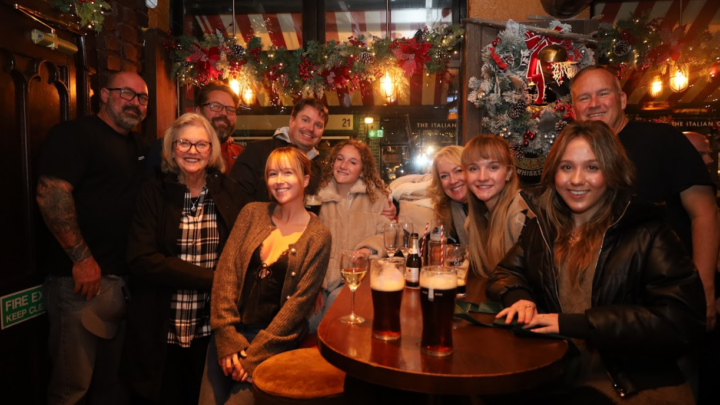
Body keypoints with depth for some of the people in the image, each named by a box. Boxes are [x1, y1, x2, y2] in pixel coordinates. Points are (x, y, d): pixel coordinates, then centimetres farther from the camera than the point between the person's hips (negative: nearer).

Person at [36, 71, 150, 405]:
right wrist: (82, 259, -19)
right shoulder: (76, 134, -6)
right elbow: (50, 195, -17)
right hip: (85, 277, -7)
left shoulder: (141, 147, 17)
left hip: (125, 279, 7)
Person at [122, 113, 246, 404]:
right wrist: (211, 277, -18)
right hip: (160, 332, -1)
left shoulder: (229, 192, 0)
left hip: (212, 330, 2)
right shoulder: (154, 192, -5)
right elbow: (141, 260, -14)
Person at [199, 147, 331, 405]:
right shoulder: (252, 213, 4)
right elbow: (226, 272, -2)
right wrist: (227, 338, -11)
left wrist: (255, 356, -14)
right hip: (232, 330, 3)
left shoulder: (318, 236, -6)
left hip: (276, 339, -3)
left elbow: (299, 302, -9)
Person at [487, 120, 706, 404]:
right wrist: (519, 298, -10)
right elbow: (505, 273, 15)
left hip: (632, 381, -3)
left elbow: (681, 320, -12)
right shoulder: (542, 226, 9)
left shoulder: (646, 233, -3)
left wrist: (572, 323, -19)